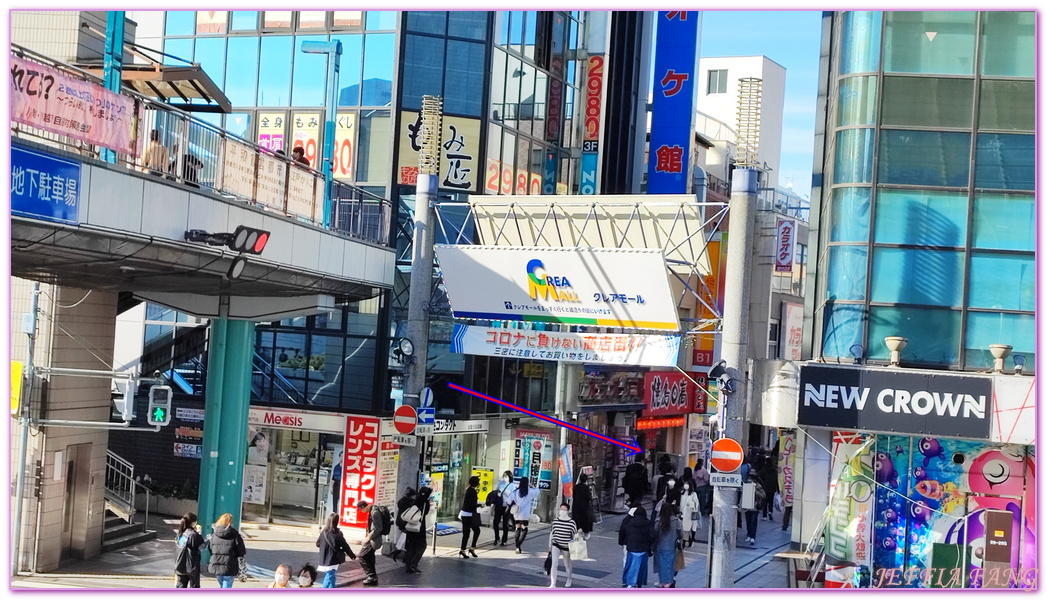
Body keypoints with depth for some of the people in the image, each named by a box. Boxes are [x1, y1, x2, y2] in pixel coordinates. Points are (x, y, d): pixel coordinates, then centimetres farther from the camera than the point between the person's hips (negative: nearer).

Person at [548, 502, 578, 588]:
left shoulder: (572, 523, -11)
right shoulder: (555, 521, -2)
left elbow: (575, 535, -2)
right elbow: (551, 533, 10)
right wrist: (550, 546, 14)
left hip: (566, 547, -1)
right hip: (556, 545, 1)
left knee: (567, 565, 17)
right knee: (554, 563, -16)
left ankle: (569, 579, 45)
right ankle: (553, 583, -15)